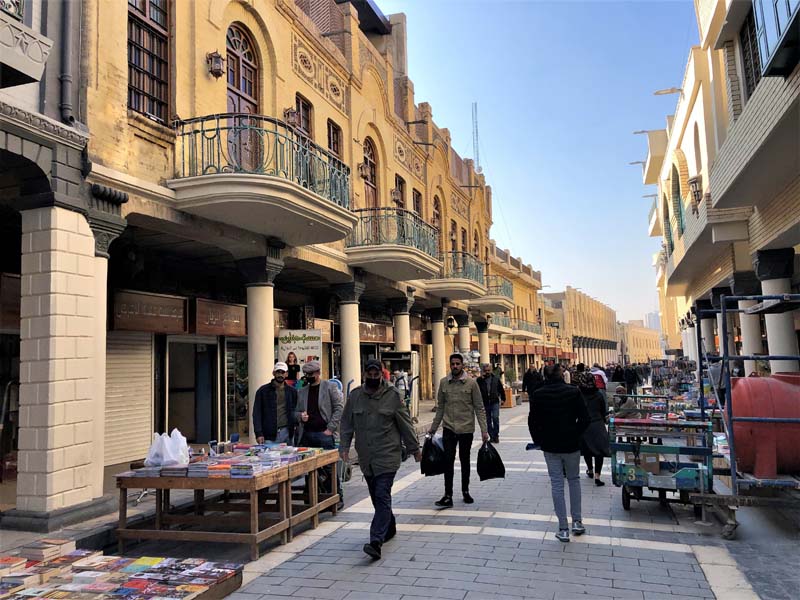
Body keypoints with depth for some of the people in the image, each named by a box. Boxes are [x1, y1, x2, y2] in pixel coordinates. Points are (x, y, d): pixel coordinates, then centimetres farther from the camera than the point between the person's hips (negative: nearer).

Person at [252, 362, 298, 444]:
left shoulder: (292, 391, 11)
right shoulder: (263, 390, 4)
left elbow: (295, 412, 12)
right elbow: (257, 413, 1)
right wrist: (258, 433, -8)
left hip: (287, 433, 2)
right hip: (269, 435, -2)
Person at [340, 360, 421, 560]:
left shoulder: (393, 395, -5)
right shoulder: (355, 395, 4)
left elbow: (405, 424, -1)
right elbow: (347, 423, 9)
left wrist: (414, 449, 3)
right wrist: (345, 446, -1)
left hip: (387, 456, -4)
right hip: (365, 457, 5)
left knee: (382, 497, -12)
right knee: (377, 497, 16)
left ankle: (376, 542, -15)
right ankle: (390, 528, 36)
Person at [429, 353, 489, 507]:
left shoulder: (471, 382, -6)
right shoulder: (444, 382, 2)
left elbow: (479, 408, -4)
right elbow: (440, 407, 9)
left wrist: (484, 430, -10)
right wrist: (433, 428, 9)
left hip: (466, 428, -1)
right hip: (449, 428, 1)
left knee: (465, 461, 12)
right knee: (448, 461, -4)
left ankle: (465, 491, 29)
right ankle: (448, 495, 1)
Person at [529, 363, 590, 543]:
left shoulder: (538, 395, -5)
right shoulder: (573, 392, -7)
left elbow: (533, 421, -1)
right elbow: (584, 418, -7)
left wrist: (538, 440, 11)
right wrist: (576, 435, 6)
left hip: (550, 446, 0)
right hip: (571, 445, 0)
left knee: (557, 484, 5)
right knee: (574, 480, 19)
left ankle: (563, 529, 7)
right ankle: (577, 522, 22)